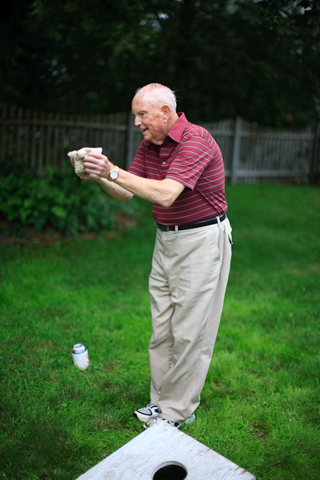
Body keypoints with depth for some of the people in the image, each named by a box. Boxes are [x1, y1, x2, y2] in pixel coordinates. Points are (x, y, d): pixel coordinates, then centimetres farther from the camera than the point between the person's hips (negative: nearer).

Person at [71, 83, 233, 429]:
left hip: (201, 240, -8)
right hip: (165, 240, 8)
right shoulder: (148, 146, 7)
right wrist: (98, 177, -10)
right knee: (161, 326, 11)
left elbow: (166, 194, -31)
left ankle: (179, 410, 14)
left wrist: (112, 171, -31)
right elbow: (126, 195, 8)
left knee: (189, 329, -1)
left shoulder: (195, 140, -19)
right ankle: (162, 399, 24)